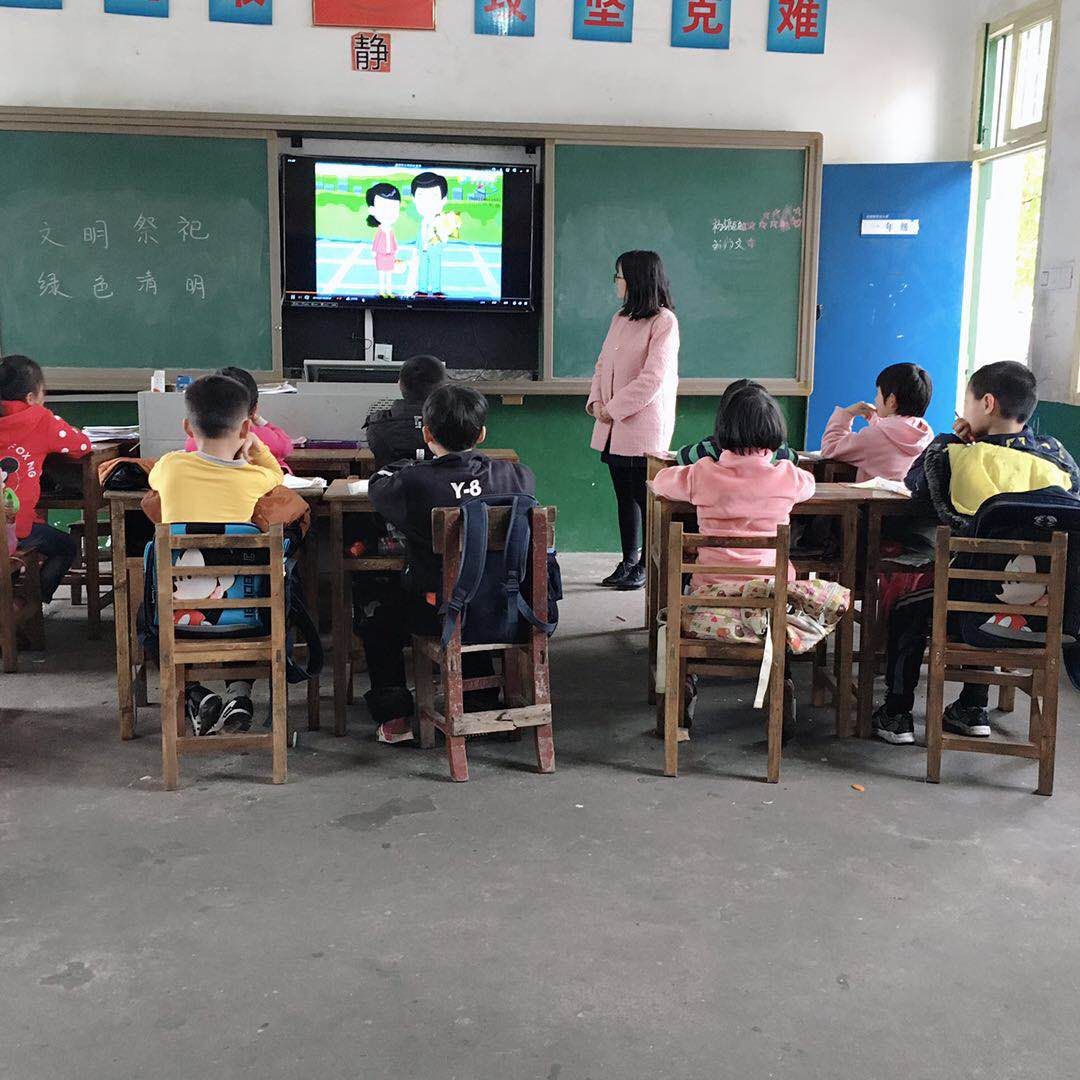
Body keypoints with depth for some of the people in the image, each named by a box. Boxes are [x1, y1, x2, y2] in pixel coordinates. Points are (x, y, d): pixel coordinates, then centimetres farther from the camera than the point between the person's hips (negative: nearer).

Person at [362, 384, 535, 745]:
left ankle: (395, 718, 25)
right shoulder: (517, 477, -11)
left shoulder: (413, 484, -19)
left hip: (438, 613, -4)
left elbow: (379, 484, 3)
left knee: (377, 624, 24)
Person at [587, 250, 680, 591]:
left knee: (645, 497, 0)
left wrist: (614, 408, -15)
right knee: (624, 497, 13)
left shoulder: (664, 321, -11)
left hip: (643, 428, -8)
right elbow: (603, 364, 17)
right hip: (614, 428, 8)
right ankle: (628, 562, 22)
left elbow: (653, 379, -17)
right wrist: (596, 401, 0)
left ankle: (647, 567, 10)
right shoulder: (621, 319, 14)